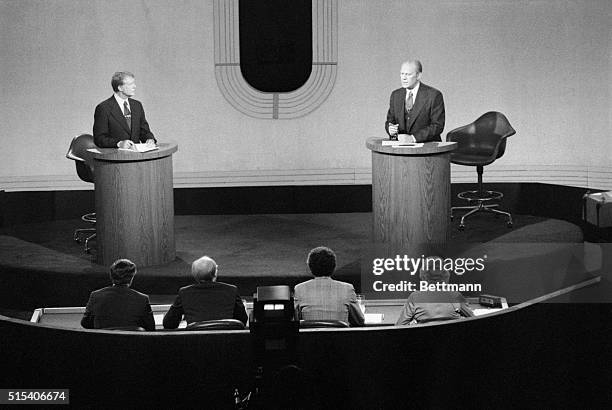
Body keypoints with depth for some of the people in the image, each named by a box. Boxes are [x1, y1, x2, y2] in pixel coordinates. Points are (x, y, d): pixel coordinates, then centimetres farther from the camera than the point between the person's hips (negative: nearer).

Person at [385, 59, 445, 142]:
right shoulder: (395, 95, 10)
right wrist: (390, 129, -7)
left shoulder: (434, 95, -6)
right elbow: (390, 120, 17)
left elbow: (437, 126, -10)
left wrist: (414, 137, -21)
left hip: (427, 145, -4)